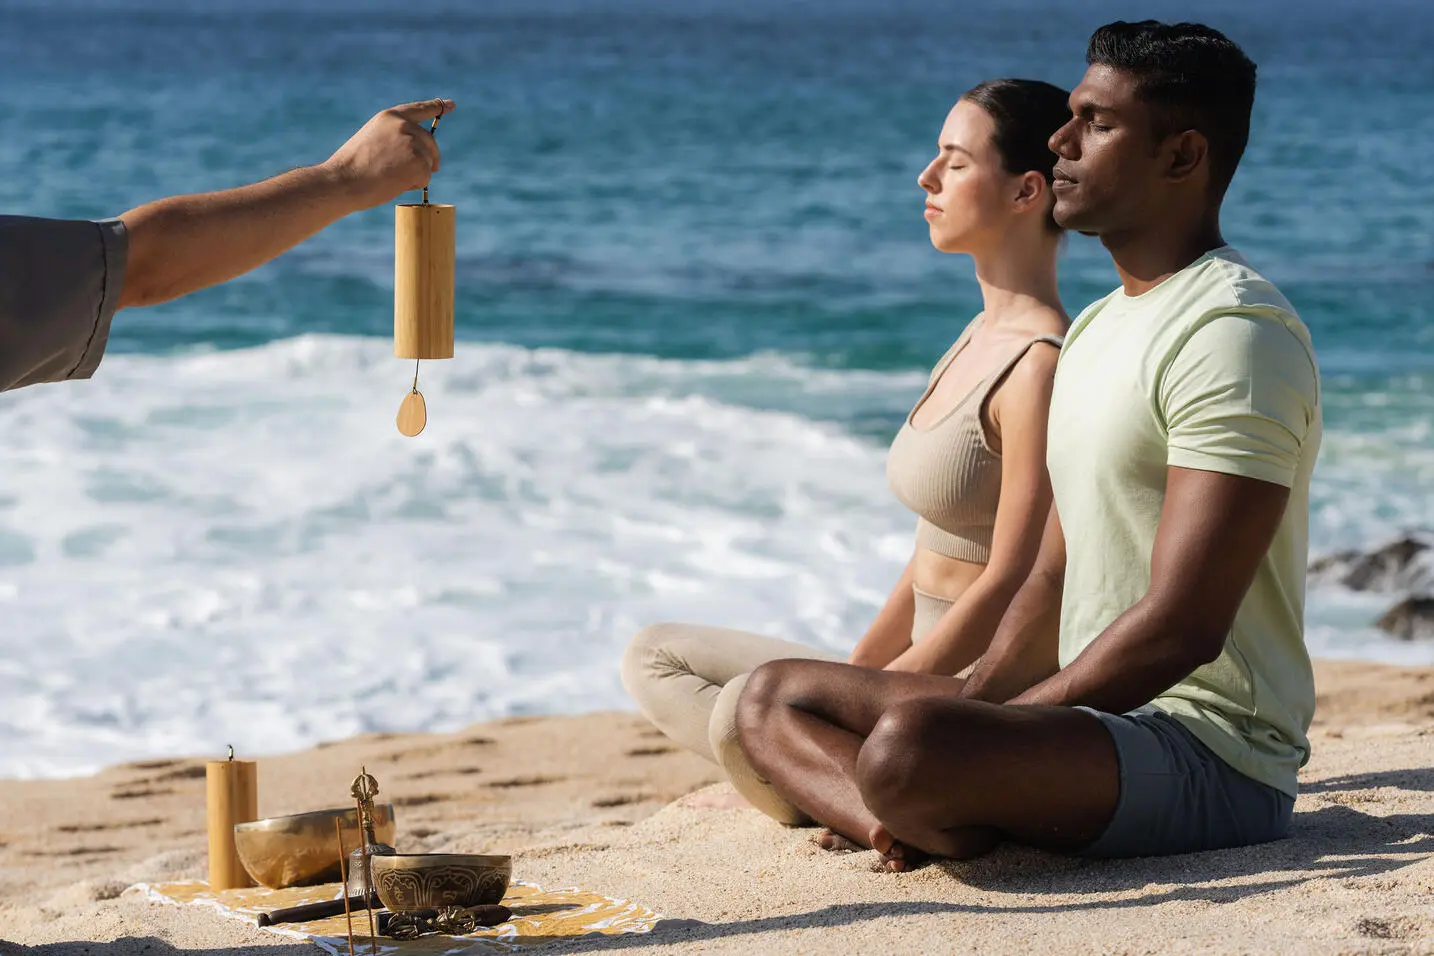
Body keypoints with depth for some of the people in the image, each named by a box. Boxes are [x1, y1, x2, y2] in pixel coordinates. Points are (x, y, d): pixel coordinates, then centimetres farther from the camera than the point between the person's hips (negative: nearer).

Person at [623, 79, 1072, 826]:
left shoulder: (1040, 365, -17)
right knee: (655, 659, 13)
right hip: (928, 676, 11)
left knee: (751, 708, -35)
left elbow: (1009, 587, -20)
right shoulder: (983, 337, 14)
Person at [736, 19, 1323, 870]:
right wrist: (968, 710, 1)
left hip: (1211, 754, -11)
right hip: (1102, 720, 11)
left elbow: (1182, 629, -22)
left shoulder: (1234, 334, -15)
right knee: (776, 697, 10)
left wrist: (970, 727, -17)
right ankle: (958, 825, -14)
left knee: (908, 745, -37)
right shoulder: (1095, 328, 19)